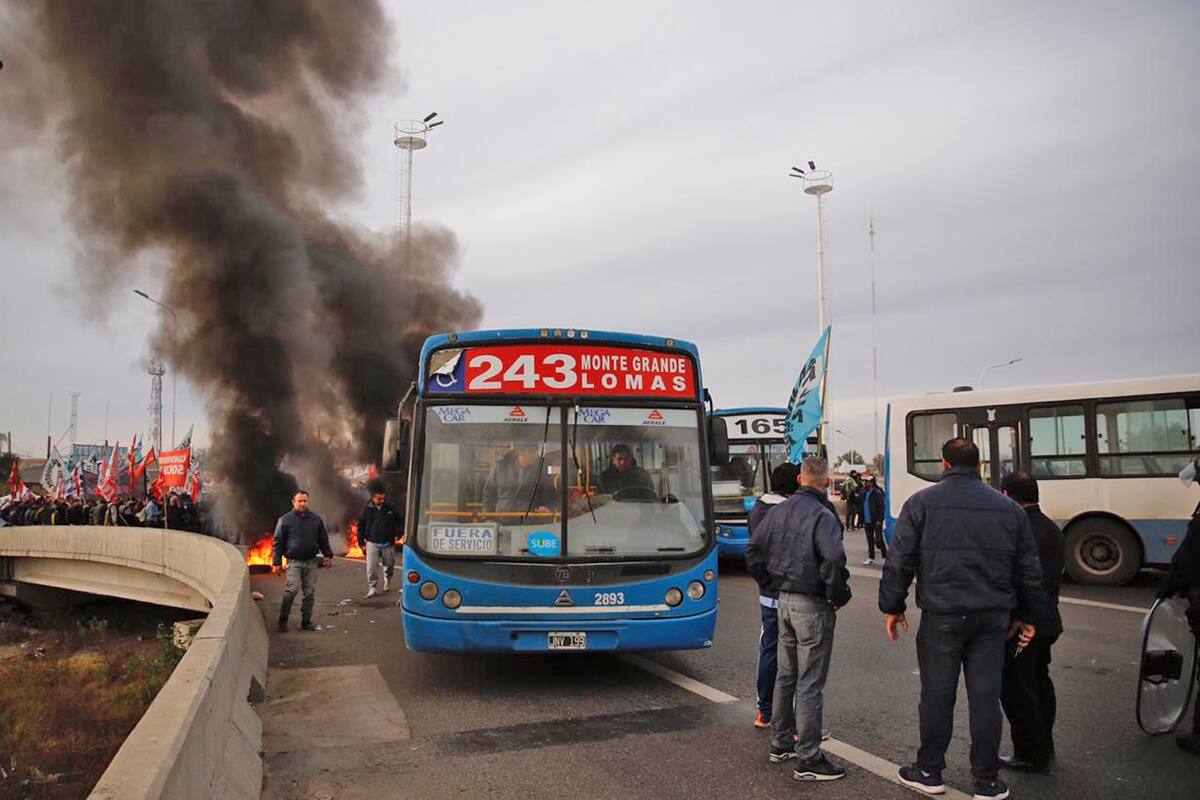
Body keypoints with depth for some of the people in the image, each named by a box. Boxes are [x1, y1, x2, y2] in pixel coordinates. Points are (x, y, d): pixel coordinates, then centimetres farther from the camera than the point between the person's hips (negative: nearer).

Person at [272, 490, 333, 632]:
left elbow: (323, 539, 19)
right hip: (294, 561, -3)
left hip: (311, 562, 4)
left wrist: (328, 555, 9)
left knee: (310, 592, 3)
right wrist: (277, 561, -3)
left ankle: (306, 621, 13)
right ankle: (283, 620, -4)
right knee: (292, 589, -17)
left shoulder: (316, 520, 13)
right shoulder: (285, 520, 3)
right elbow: (278, 542, 3)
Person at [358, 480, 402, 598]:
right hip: (372, 543, -1)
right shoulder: (367, 509, -2)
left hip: (388, 543, 1)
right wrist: (361, 542, 4)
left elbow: (398, 522, 10)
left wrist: (399, 535, 1)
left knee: (389, 564, 14)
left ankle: (387, 580, 42)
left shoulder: (391, 508, -2)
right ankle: (372, 588, 0)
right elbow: (361, 525, 6)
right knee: (371, 567, -8)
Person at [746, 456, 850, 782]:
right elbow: (834, 561, -29)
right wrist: (839, 597, -14)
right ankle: (808, 759, 7)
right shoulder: (822, 516, -17)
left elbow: (754, 554, 10)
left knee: (785, 676, 19)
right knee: (810, 683, 0)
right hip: (812, 606, -7)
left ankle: (781, 743, 30)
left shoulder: (776, 511, 6)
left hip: (784, 602, 7)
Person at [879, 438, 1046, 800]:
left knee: (937, 695, 7)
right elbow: (1029, 569, 12)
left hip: (941, 617, -2)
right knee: (985, 697, 8)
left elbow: (899, 561, -4)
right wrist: (1027, 615, 22)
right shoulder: (1009, 508, 7)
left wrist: (892, 607, 6)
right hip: (993, 618, 3)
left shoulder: (921, 503, -3)